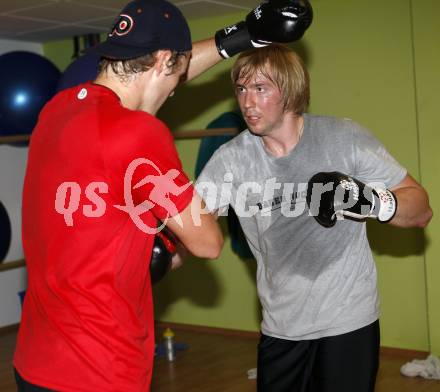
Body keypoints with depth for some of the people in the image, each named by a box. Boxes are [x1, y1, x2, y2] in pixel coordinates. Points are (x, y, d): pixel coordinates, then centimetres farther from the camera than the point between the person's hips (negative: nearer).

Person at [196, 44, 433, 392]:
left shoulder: (345, 138, -11)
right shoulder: (231, 159, -5)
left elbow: (421, 211, -9)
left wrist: (370, 200, -28)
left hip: (349, 321, -2)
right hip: (280, 328, 3)